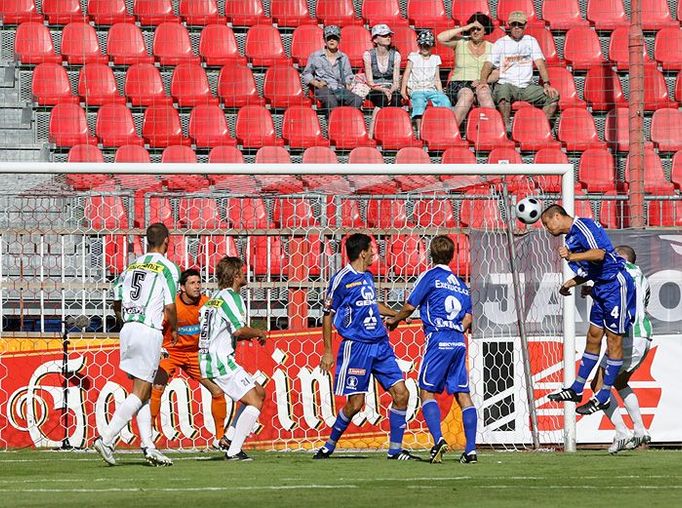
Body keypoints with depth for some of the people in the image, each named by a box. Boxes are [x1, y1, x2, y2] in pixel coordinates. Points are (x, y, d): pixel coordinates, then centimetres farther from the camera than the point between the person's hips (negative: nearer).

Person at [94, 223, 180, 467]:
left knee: (143, 391, 12)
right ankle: (106, 439, -17)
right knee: (140, 392, -6)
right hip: (149, 331, -7)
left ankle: (148, 446, 8)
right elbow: (169, 306, -8)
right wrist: (174, 329, 11)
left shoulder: (132, 266, 14)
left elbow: (116, 304, 16)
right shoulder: (168, 268, -4)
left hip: (128, 329, 7)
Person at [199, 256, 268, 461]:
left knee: (259, 393, 18)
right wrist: (258, 333, -7)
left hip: (208, 358, 10)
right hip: (221, 361, -10)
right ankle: (234, 451, -17)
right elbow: (238, 329, -24)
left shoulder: (215, 298, 20)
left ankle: (230, 438, 13)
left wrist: (248, 336, 22)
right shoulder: (231, 296, -11)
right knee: (254, 402, -11)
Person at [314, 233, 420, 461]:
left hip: (380, 345, 7)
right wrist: (328, 352, -5)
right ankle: (329, 446, 16)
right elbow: (327, 315, -3)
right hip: (356, 346, -7)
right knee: (355, 403, -6)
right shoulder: (342, 279, -7)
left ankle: (395, 450, 5)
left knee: (401, 393, -3)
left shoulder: (367, 277, 14)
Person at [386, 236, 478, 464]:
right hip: (458, 341, 5)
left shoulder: (430, 276, 0)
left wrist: (394, 320, 19)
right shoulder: (460, 283, 18)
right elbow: (468, 318, 12)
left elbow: (410, 306, 1)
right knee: (462, 394, 4)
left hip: (438, 340, -5)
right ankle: (470, 449, -3)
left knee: (427, 391, -2)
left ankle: (438, 439, -21)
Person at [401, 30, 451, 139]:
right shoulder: (413, 57, 14)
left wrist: (440, 93, 8)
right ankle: (419, 131, -48)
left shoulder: (435, 59, 20)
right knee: (419, 101, -37)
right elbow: (407, 74, 10)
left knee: (445, 100, -29)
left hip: (431, 90, 3)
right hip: (416, 90, -3)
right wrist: (403, 90, -2)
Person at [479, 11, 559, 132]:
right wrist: (483, 79, -22)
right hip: (506, 84, -3)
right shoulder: (500, 43, 9)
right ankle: (507, 127, -35)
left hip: (527, 86, 3)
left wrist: (546, 84, -10)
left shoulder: (531, 41, 15)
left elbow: (540, 64, 6)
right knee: (503, 91, -39)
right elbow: (489, 64, -1)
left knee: (553, 96, -19)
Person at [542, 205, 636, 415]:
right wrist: (570, 283, 14)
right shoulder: (571, 237, 17)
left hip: (616, 285, -11)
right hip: (602, 288, 11)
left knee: (613, 340, -4)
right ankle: (576, 390, 19)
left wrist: (572, 257, -42)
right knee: (593, 337, 13)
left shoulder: (583, 225, -14)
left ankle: (604, 397, -2)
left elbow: (600, 254, -29)